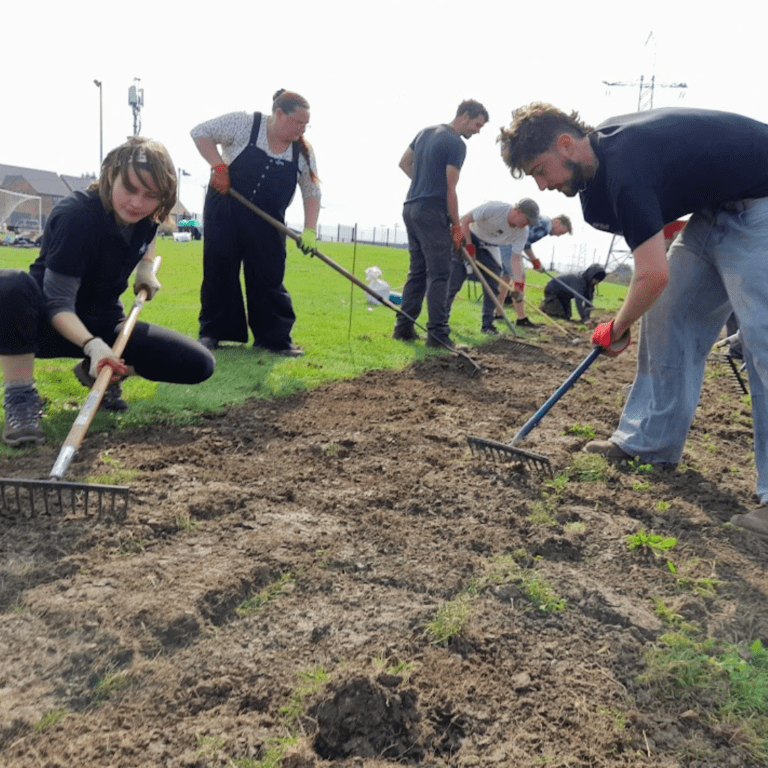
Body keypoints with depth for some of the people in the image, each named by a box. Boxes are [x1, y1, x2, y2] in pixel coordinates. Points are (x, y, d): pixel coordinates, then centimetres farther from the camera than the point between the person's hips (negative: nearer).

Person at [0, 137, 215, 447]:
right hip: (56, 327, -5)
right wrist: (92, 345, -44)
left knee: (199, 365, -13)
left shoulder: (147, 215, -8)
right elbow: (58, 304, -28)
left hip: (103, 324, 5)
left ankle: (99, 373, 7)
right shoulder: (75, 215, -26)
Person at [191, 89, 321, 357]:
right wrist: (218, 166, -20)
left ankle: (275, 337, 6)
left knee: (269, 279, -1)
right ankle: (212, 332, 16)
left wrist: (309, 230, -13)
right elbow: (200, 132, -8)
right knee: (219, 272, 3)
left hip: (267, 224, 2)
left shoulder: (303, 151, -4)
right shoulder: (245, 123, -13)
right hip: (225, 213, -2)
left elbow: (312, 192, 0)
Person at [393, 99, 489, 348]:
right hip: (432, 212, -8)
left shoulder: (426, 132, 14)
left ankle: (403, 327, 13)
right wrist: (457, 226, -7)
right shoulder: (456, 144, -11)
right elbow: (450, 190, -13)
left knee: (417, 270, 13)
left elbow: (404, 163, 22)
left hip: (411, 208, 8)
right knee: (439, 274, -6)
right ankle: (437, 333, -7)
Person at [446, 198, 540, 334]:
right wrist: (469, 245, -29)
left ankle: (487, 324, 6)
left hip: (489, 247, 5)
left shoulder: (523, 232, -16)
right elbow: (464, 220, -26)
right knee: (453, 282, -10)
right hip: (467, 238, -5)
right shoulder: (494, 208, -31)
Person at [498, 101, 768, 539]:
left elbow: (653, 275, -30)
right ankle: (650, 442, 15)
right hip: (714, 210, 10)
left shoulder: (625, 166, -30)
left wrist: (617, 329, -12)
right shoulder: (605, 143, -1)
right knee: (668, 318, 7)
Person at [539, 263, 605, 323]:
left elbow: (588, 300, -6)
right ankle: (544, 306, 8)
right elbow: (578, 300, -46)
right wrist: (584, 318, -52)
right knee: (559, 315, -18)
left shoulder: (590, 283, -10)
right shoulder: (579, 279, -38)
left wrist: (587, 316, -17)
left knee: (566, 316, 8)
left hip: (564, 296, 9)